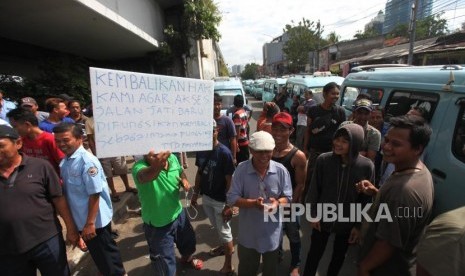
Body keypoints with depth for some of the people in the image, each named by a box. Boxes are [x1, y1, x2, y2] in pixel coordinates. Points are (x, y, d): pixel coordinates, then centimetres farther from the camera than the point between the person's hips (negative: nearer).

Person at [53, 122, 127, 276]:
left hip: (96, 220, -8)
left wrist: (90, 223, -22)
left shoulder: (87, 161, -24)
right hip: (81, 219, 8)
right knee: (98, 253, 26)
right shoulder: (64, 161, 2)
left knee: (105, 253, 11)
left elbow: (95, 194, -25)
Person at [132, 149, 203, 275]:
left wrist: (184, 180, -16)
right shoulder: (139, 167, -30)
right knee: (165, 262, 14)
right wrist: (156, 167, -78)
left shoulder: (172, 158, -15)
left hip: (178, 213, 5)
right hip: (157, 224, -5)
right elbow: (145, 176, -55)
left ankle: (187, 257, 65)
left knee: (188, 240, 31)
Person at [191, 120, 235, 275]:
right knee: (216, 227, 26)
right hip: (205, 197, 6)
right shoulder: (200, 150, -5)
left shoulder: (224, 153, -23)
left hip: (220, 199, -6)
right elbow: (199, 173, 7)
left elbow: (229, 180, -18)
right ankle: (226, 246, 53)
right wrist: (196, 193, 11)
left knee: (224, 230, 11)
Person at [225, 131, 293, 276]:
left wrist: (277, 202, -27)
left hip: (272, 232, 1)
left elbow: (287, 197, -5)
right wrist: (253, 203, -31)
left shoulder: (281, 170, -14)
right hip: (248, 232, 0)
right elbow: (232, 198, -16)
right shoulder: (241, 169, -17)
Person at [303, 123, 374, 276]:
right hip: (322, 219, 0)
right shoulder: (323, 160, -17)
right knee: (314, 253, 17)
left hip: (347, 223, 1)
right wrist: (313, 214, -4)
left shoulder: (366, 166, -16)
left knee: (339, 256, 23)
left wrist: (359, 225, -3)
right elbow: (314, 189, -7)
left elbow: (366, 199, -7)